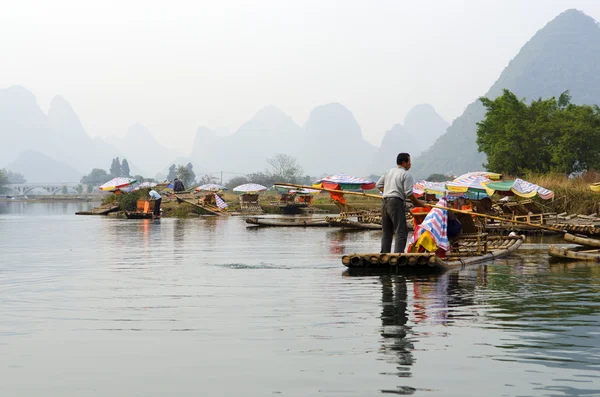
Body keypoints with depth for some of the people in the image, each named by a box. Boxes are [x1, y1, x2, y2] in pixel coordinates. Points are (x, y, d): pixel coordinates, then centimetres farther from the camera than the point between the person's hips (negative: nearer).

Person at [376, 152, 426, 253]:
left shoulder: (389, 172, 17)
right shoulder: (406, 175, -6)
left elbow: (378, 184, 19)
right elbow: (409, 193, -11)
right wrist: (418, 202, 0)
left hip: (385, 202, 8)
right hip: (396, 203, -8)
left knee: (387, 233, 13)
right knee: (401, 232, -7)